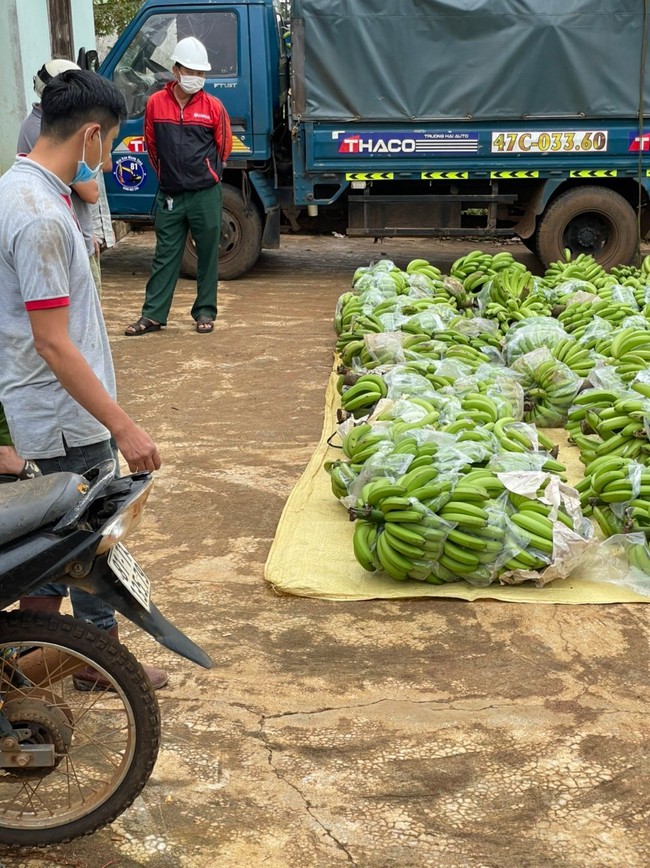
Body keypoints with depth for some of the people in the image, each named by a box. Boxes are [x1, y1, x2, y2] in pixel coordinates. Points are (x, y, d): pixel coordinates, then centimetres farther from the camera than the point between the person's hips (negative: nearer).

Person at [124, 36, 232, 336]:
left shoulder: (213, 106, -1)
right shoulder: (156, 103, 1)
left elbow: (223, 147, 10)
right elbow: (151, 145, 12)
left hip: (206, 195, -1)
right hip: (169, 196, 1)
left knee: (207, 255, 7)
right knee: (165, 256, 6)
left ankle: (205, 312, 17)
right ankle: (153, 315, 9)